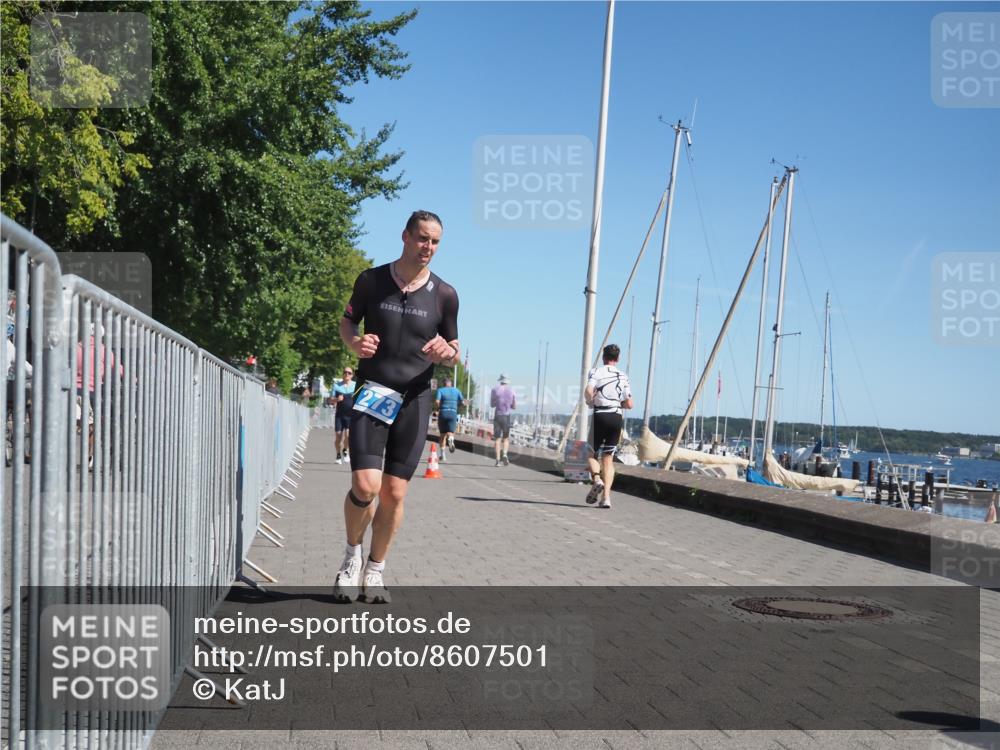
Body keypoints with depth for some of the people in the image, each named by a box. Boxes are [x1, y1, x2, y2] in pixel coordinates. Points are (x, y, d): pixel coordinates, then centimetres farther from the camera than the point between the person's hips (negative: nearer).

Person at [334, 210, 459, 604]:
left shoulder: (444, 295, 2)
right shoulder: (371, 280, 0)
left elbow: (454, 356, 10)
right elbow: (347, 321, 14)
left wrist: (446, 352, -15)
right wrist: (354, 342, -9)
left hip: (414, 399, 1)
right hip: (371, 393, -1)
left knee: (394, 493, 2)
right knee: (365, 486, -14)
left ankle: (374, 571, 21)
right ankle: (352, 556, 14)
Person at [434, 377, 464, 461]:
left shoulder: (440, 390, 1)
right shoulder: (456, 390, 8)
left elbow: (436, 402, -14)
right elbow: (463, 402, 4)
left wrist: (437, 409, 5)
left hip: (443, 413, 0)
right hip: (453, 413, 0)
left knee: (443, 435, 13)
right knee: (450, 433, -4)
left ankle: (442, 454, 11)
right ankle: (451, 439, -42)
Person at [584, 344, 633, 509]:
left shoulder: (596, 372, -1)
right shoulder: (623, 377, 10)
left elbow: (588, 391, -20)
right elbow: (629, 404, 6)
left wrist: (590, 402, 0)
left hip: (599, 416, -3)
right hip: (617, 418, 3)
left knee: (591, 453, 13)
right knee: (608, 458, 7)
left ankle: (597, 479, -15)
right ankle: (606, 496, -3)